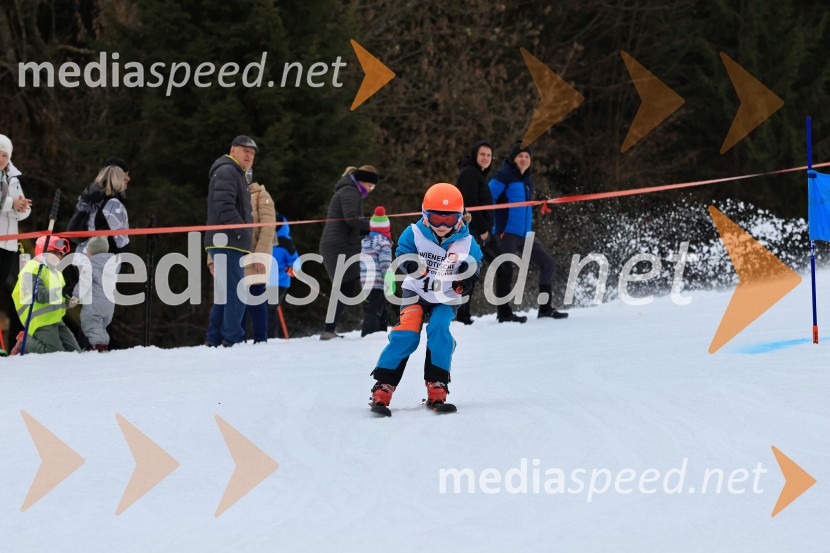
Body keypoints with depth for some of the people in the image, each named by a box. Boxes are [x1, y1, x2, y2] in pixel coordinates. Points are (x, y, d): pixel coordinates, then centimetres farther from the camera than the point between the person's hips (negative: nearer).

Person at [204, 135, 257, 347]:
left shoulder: (237, 175, 26)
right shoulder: (226, 172, -9)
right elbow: (224, 206, -22)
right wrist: (243, 231, -18)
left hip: (232, 244, 11)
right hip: (227, 242, -11)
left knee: (225, 295, 12)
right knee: (235, 294, -13)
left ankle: (215, 340, 14)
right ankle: (233, 339, -15)